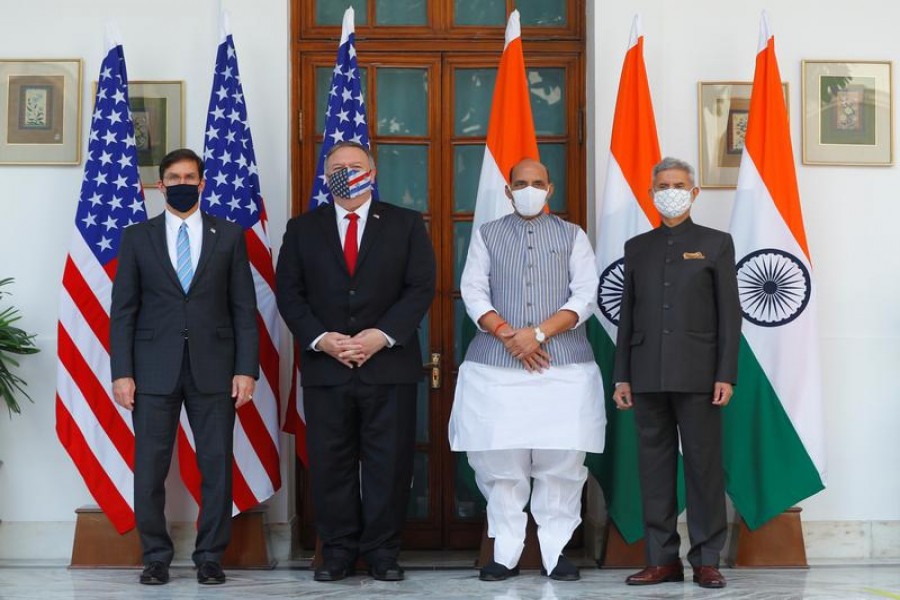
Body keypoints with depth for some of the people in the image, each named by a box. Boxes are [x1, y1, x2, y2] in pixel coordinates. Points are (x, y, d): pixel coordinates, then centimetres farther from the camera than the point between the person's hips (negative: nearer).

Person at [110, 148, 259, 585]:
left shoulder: (229, 236, 8)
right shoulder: (137, 238, 8)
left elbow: (244, 308, 5)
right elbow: (123, 310, 6)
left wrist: (246, 369, -3)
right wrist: (122, 372, -3)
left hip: (213, 368, 0)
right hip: (154, 368, 0)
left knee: (217, 466, 1)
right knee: (149, 468, 0)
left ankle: (210, 557, 12)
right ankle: (156, 557, 12)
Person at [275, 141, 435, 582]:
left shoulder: (406, 224, 7)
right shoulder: (303, 228, 11)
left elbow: (421, 288, 0)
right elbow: (288, 293, 5)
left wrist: (382, 336, -13)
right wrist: (320, 339, -10)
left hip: (389, 363, -1)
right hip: (325, 365, 1)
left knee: (388, 463, 1)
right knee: (330, 463, 3)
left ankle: (382, 551, 10)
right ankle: (338, 551, 11)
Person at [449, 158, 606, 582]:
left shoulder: (573, 236, 10)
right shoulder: (487, 235, 12)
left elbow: (584, 296, 1)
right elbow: (473, 292, 3)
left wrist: (539, 333, -11)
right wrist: (508, 335, -11)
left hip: (563, 364, 0)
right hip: (497, 365, 0)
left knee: (562, 461, -2)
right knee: (499, 460, -1)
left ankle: (555, 550, 5)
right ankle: (505, 552, 5)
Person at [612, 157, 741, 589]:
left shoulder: (716, 243, 7)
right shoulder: (637, 247, 15)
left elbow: (729, 314, 2)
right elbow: (627, 315, 14)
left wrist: (726, 375, -7)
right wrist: (622, 376, 7)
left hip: (697, 374, -3)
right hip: (648, 376, 3)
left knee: (704, 465, -2)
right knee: (654, 465, 4)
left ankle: (707, 561, 3)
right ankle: (663, 560, 9)